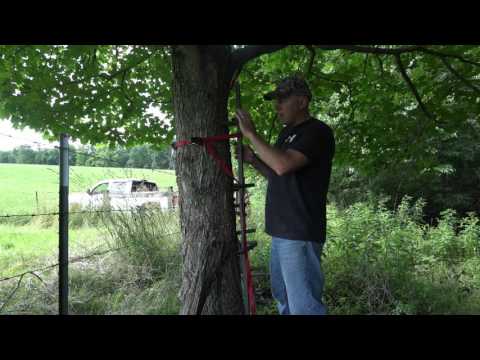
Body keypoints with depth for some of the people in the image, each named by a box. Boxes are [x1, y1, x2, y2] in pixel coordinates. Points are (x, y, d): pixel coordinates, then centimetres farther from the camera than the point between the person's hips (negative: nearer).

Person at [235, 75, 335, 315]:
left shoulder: (318, 132, -11)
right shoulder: (287, 132, 17)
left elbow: (283, 165, -25)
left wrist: (251, 134, -15)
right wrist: (252, 160, 9)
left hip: (300, 234, -9)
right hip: (280, 231, 9)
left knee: (303, 306, -5)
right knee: (283, 299, 19)